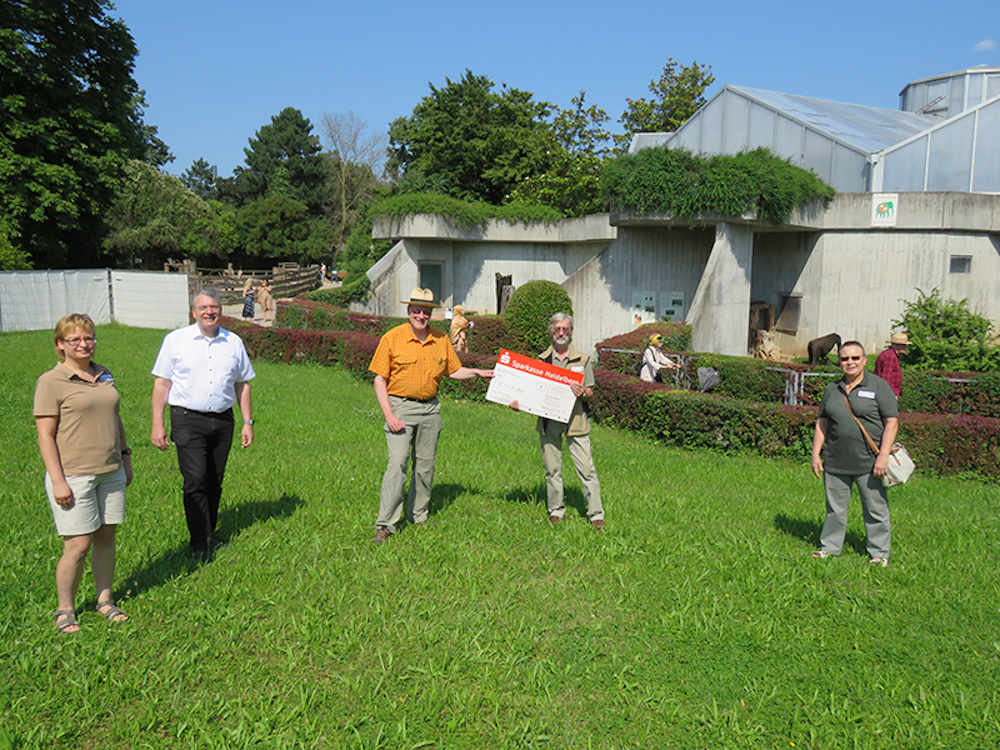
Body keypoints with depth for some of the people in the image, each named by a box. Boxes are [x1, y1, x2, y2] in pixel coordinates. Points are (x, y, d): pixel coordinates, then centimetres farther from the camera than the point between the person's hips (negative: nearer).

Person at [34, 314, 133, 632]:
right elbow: (45, 436, -10)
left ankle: (105, 600, 25)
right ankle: (65, 610, 15)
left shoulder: (104, 375, 12)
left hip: (110, 472, 6)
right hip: (73, 476, -6)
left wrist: (125, 457, 19)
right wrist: (57, 481, -15)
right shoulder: (51, 382, -7)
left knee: (106, 537, 11)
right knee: (78, 545, -3)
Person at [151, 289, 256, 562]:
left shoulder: (234, 342, 9)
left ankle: (209, 535, 24)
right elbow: (162, 383, 1)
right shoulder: (176, 340, 1)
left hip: (223, 420, 3)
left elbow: (242, 384, 16)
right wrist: (157, 424, -4)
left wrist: (248, 421, 11)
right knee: (196, 481, -10)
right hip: (188, 419, -3)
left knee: (215, 482, 9)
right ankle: (199, 545, -3)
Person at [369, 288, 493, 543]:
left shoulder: (441, 340, 7)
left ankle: (418, 516, 27)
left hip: (430, 408, 4)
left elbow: (454, 371, 19)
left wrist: (478, 372, 3)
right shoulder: (392, 338, -6)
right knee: (397, 463, -12)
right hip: (400, 406, -4)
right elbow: (380, 380, -5)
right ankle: (386, 524, -7)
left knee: (425, 464, 11)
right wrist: (389, 415, -13)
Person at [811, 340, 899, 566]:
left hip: (869, 462, -4)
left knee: (875, 509, 5)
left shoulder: (879, 386, -2)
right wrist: (816, 454, 7)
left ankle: (879, 553, 18)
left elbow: (892, 422, -7)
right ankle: (829, 546, 24)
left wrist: (883, 456, -15)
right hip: (835, 462, 4)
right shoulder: (832, 389, 11)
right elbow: (822, 423, 15)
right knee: (835, 508, 12)